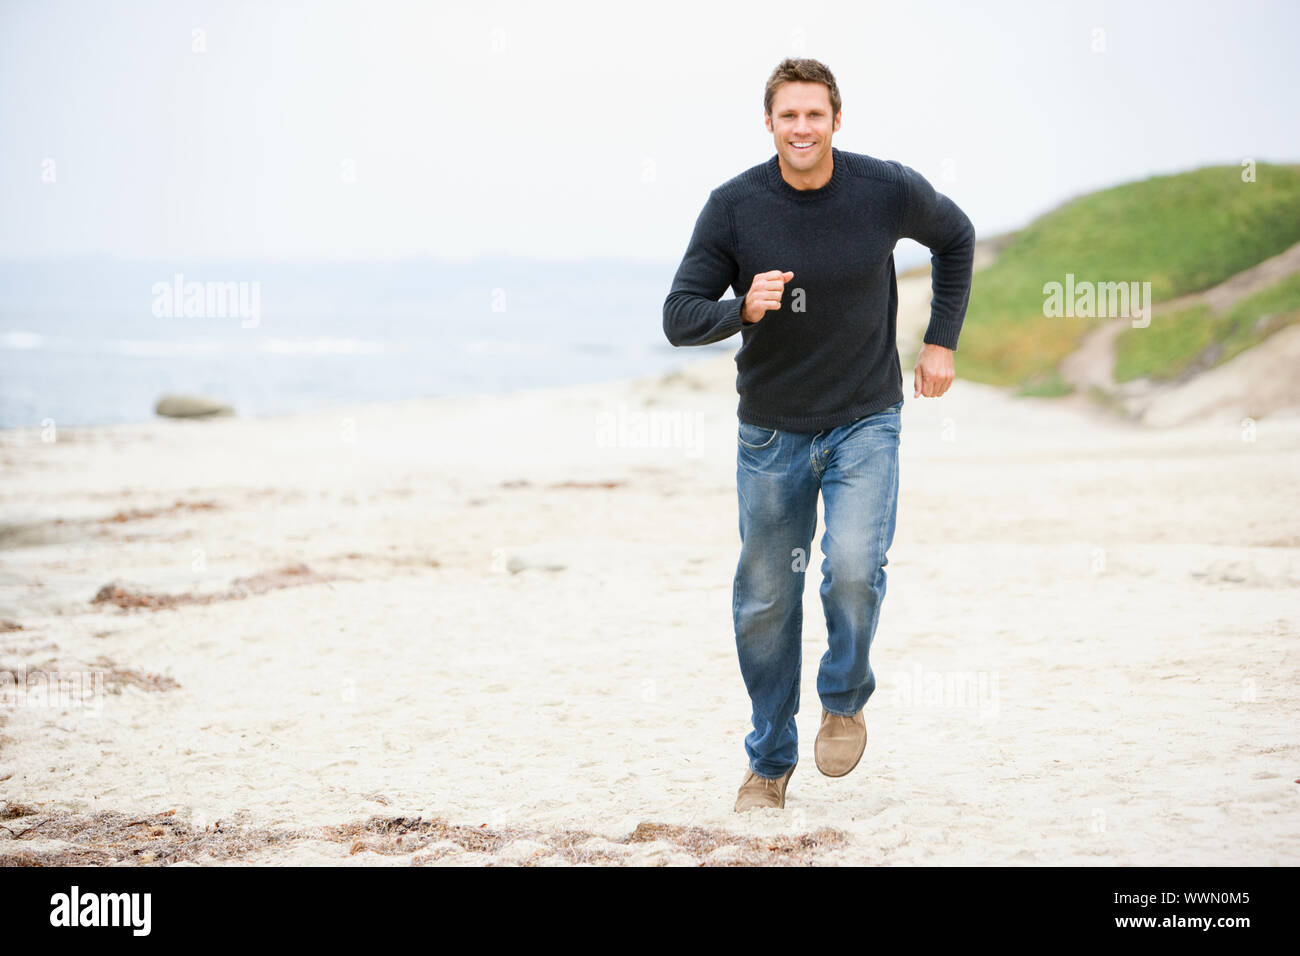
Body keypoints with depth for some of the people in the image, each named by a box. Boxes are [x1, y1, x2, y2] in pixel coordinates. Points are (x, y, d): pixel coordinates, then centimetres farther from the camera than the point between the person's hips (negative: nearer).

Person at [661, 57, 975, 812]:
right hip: (771, 430, 1)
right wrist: (742, 309, -30)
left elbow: (955, 238, 11)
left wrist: (942, 341, 7)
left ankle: (846, 699, 9)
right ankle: (771, 761, 25)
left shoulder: (889, 190, -11)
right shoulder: (735, 205, -12)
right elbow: (680, 316, -10)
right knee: (765, 601, 6)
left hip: (866, 420, -1)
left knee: (854, 565, -21)